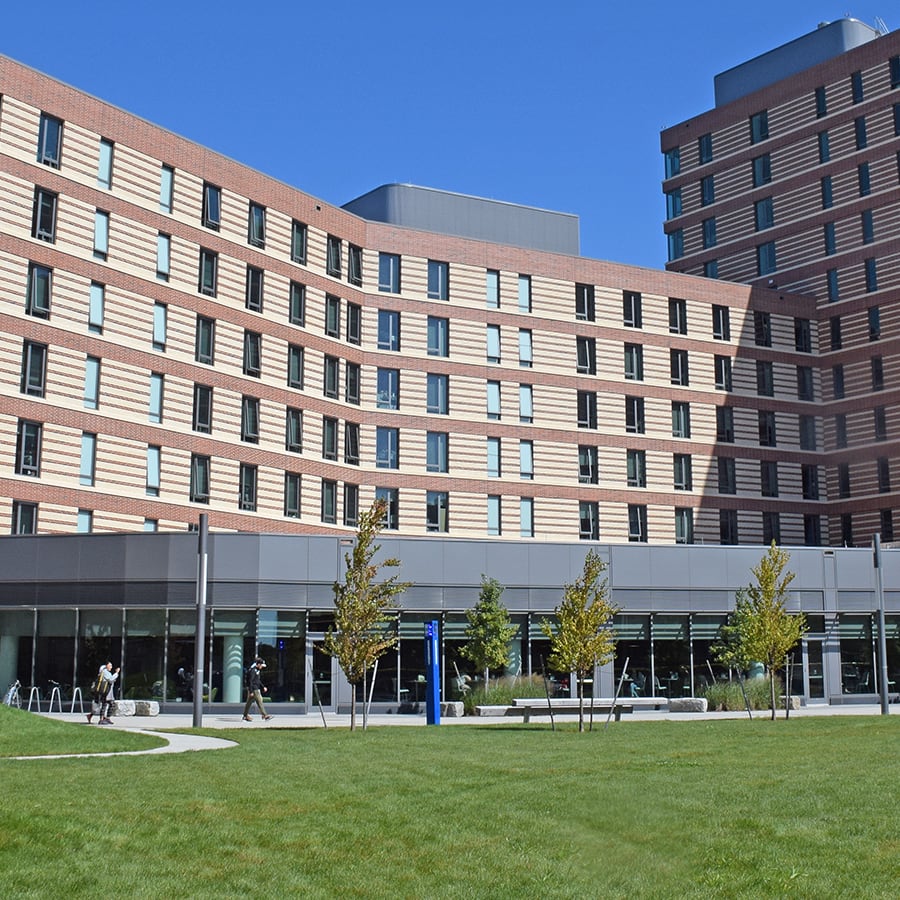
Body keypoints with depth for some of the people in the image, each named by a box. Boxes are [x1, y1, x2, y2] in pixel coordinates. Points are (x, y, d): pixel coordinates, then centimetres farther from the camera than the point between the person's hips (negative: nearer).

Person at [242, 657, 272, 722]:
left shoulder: (257, 670, 15)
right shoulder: (253, 670, -17)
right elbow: (250, 681, -20)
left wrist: (263, 687, 19)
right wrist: (251, 691, -22)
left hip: (257, 689, 10)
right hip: (253, 690, -10)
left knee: (249, 703, 12)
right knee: (259, 702, -9)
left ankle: (245, 716, 17)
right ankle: (265, 715, -9)